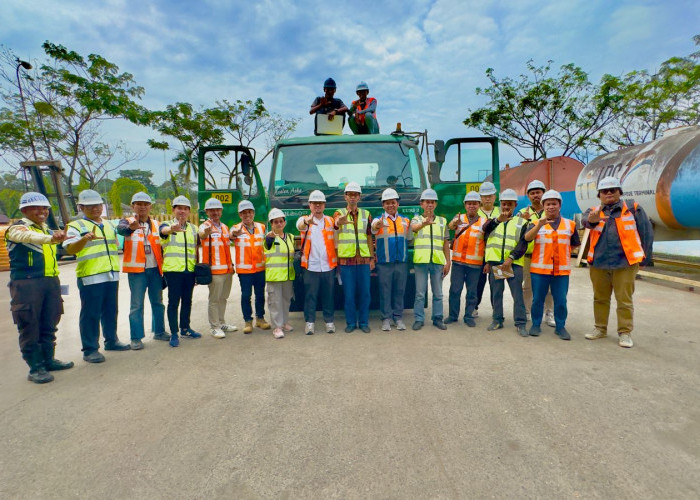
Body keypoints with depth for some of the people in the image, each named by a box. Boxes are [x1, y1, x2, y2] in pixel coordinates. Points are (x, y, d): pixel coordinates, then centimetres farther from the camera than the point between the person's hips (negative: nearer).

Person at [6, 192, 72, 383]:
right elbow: (29, 236, -30)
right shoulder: (17, 228, -4)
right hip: (27, 284, -7)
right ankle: (35, 368, 5)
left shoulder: (47, 229, 19)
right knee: (29, 328, -1)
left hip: (51, 282, 7)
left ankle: (48, 360, 24)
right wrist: (50, 238, -51)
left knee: (49, 325, 12)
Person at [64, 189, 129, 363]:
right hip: (90, 277, -6)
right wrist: (85, 239, -34)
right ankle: (90, 349, 7)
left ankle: (111, 340, 27)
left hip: (112, 275, 6)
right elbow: (70, 249, -17)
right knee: (91, 314, -2)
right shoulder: (76, 226, -2)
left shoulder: (109, 224, 17)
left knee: (111, 311, 15)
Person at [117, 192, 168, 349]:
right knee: (136, 305, 2)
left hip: (155, 269, 4)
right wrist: (131, 227, -46)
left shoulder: (156, 224, 13)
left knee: (157, 302, 14)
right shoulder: (128, 222, -2)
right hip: (136, 270, -4)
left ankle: (159, 331, 27)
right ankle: (136, 337, 11)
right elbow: (120, 228, -25)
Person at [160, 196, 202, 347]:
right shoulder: (167, 225, 0)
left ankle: (185, 328, 27)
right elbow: (164, 230, -27)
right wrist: (173, 228, -48)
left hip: (190, 270, 5)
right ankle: (174, 333, 5)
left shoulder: (194, 228, 15)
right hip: (173, 270, -4)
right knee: (174, 301, -3)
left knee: (187, 300, 13)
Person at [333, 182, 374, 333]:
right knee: (349, 293, 3)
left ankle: (364, 322, 18)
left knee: (364, 292, 5)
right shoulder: (339, 213, 4)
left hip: (364, 259, 2)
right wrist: (341, 220, -46)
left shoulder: (366, 214, 11)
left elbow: (369, 237, 12)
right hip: (346, 259, -2)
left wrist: (372, 258, 7)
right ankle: (351, 322, 17)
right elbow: (336, 222, -22)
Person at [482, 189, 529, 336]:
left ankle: (520, 323, 3)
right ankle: (497, 320, 19)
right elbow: (486, 230, -9)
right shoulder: (493, 220, 14)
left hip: (513, 263, -2)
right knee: (496, 293, 8)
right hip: (494, 262, 2)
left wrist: (510, 258, -14)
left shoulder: (522, 222, 8)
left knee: (517, 294, -4)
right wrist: (499, 219, -27)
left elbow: (523, 244, -1)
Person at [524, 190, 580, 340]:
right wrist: (539, 225, -28)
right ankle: (536, 325, 19)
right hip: (539, 269, -1)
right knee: (538, 299, 6)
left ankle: (560, 327, 18)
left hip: (562, 270, 1)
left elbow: (575, 244, 19)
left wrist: (563, 250, 6)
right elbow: (527, 238, -16)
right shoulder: (536, 224, 4)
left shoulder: (570, 224, 10)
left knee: (561, 300, 4)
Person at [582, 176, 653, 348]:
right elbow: (585, 220, -17)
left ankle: (625, 333, 15)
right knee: (600, 298, 13)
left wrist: (645, 258, 5)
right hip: (598, 264, 2)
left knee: (624, 300, 3)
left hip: (625, 263, -2)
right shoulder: (594, 211, 7)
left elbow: (646, 233, 7)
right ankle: (600, 329, 26)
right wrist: (592, 220, -41)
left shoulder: (633, 209, 5)